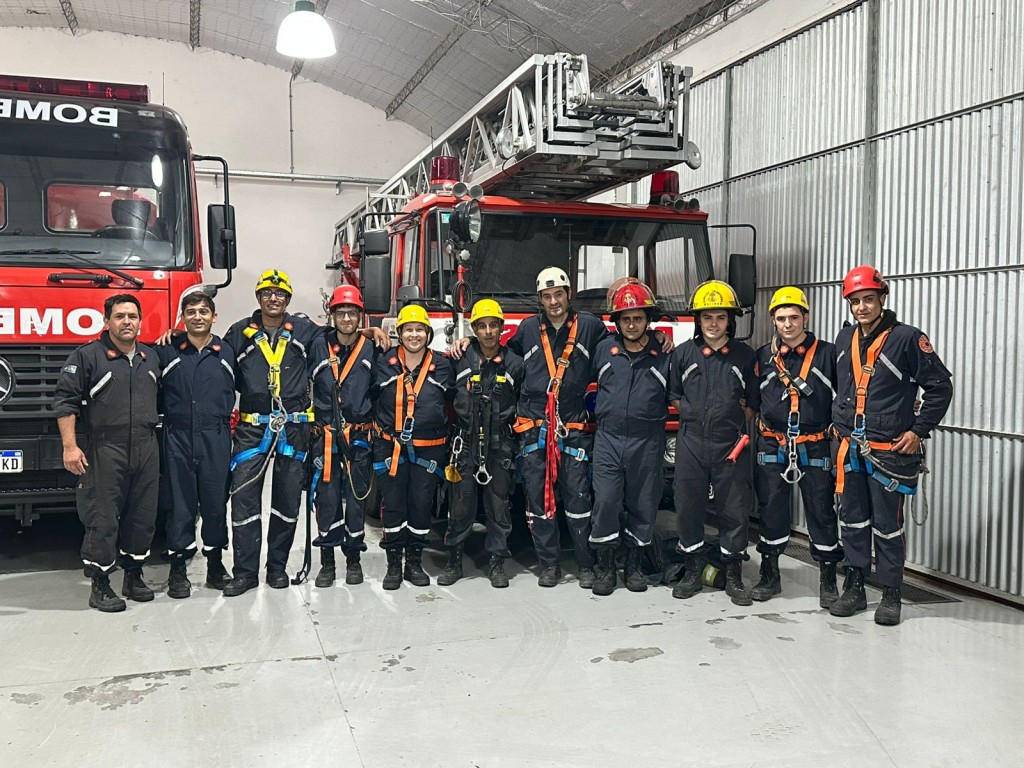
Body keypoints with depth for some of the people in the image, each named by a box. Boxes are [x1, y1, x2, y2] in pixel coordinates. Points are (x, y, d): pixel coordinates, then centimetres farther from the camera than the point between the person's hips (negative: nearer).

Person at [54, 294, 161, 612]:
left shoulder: (151, 358, 14)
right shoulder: (87, 356, -3)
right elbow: (65, 400, -7)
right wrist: (70, 446, -12)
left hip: (146, 451, 5)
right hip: (104, 452, -5)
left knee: (143, 517, 10)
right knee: (102, 520, -2)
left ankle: (134, 576, 24)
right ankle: (100, 586, 8)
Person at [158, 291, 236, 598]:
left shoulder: (227, 353, 8)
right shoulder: (167, 352, 4)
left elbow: (234, 394, 15)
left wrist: (224, 420, 10)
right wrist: (166, 419, -2)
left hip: (216, 438, 1)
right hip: (178, 437, -1)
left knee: (216, 502, 7)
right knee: (180, 504, 3)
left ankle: (215, 565, 19)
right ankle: (178, 570, 12)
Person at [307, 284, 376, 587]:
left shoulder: (370, 351, 2)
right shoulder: (319, 346, 1)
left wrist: (371, 426, 6)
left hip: (358, 437, 0)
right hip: (325, 436, 0)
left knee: (355, 498, 7)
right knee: (326, 498, 2)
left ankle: (353, 559, 19)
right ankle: (327, 562, 13)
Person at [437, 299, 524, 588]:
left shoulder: (514, 364, 3)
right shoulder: (461, 360, 2)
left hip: (500, 445, 0)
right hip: (466, 443, 0)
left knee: (498, 504, 6)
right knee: (461, 503, 4)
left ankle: (497, 562, 16)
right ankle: (454, 561, 15)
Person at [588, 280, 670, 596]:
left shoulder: (664, 355, 1)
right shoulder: (604, 349, 5)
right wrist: (601, 412, 17)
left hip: (647, 443, 0)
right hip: (608, 440, 0)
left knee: (643, 505, 7)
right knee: (605, 502, -4)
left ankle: (633, 566, 23)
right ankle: (606, 568, 9)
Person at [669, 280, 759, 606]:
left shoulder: (744, 356, 3)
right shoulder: (683, 354, 5)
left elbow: (753, 402, 9)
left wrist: (734, 421, 0)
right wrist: (695, 417, 5)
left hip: (731, 445, -1)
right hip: (691, 444, 1)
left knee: (734, 511, 4)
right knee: (688, 508, 6)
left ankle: (733, 575, 17)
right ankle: (693, 570, 21)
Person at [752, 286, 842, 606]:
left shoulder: (827, 354, -1)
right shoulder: (763, 357, 6)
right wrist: (758, 425, 7)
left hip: (815, 449, -2)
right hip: (772, 447, 2)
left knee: (822, 513, 4)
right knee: (771, 511, 9)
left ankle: (828, 581, 17)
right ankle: (770, 576, 23)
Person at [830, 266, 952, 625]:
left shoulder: (907, 338, -10)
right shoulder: (844, 340, 8)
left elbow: (940, 386, -6)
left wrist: (918, 430, -9)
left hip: (891, 451, -5)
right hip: (850, 449, 5)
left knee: (887, 525, 3)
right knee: (852, 521, 12)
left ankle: (891, 595, 17)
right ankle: (854, 587, 24)